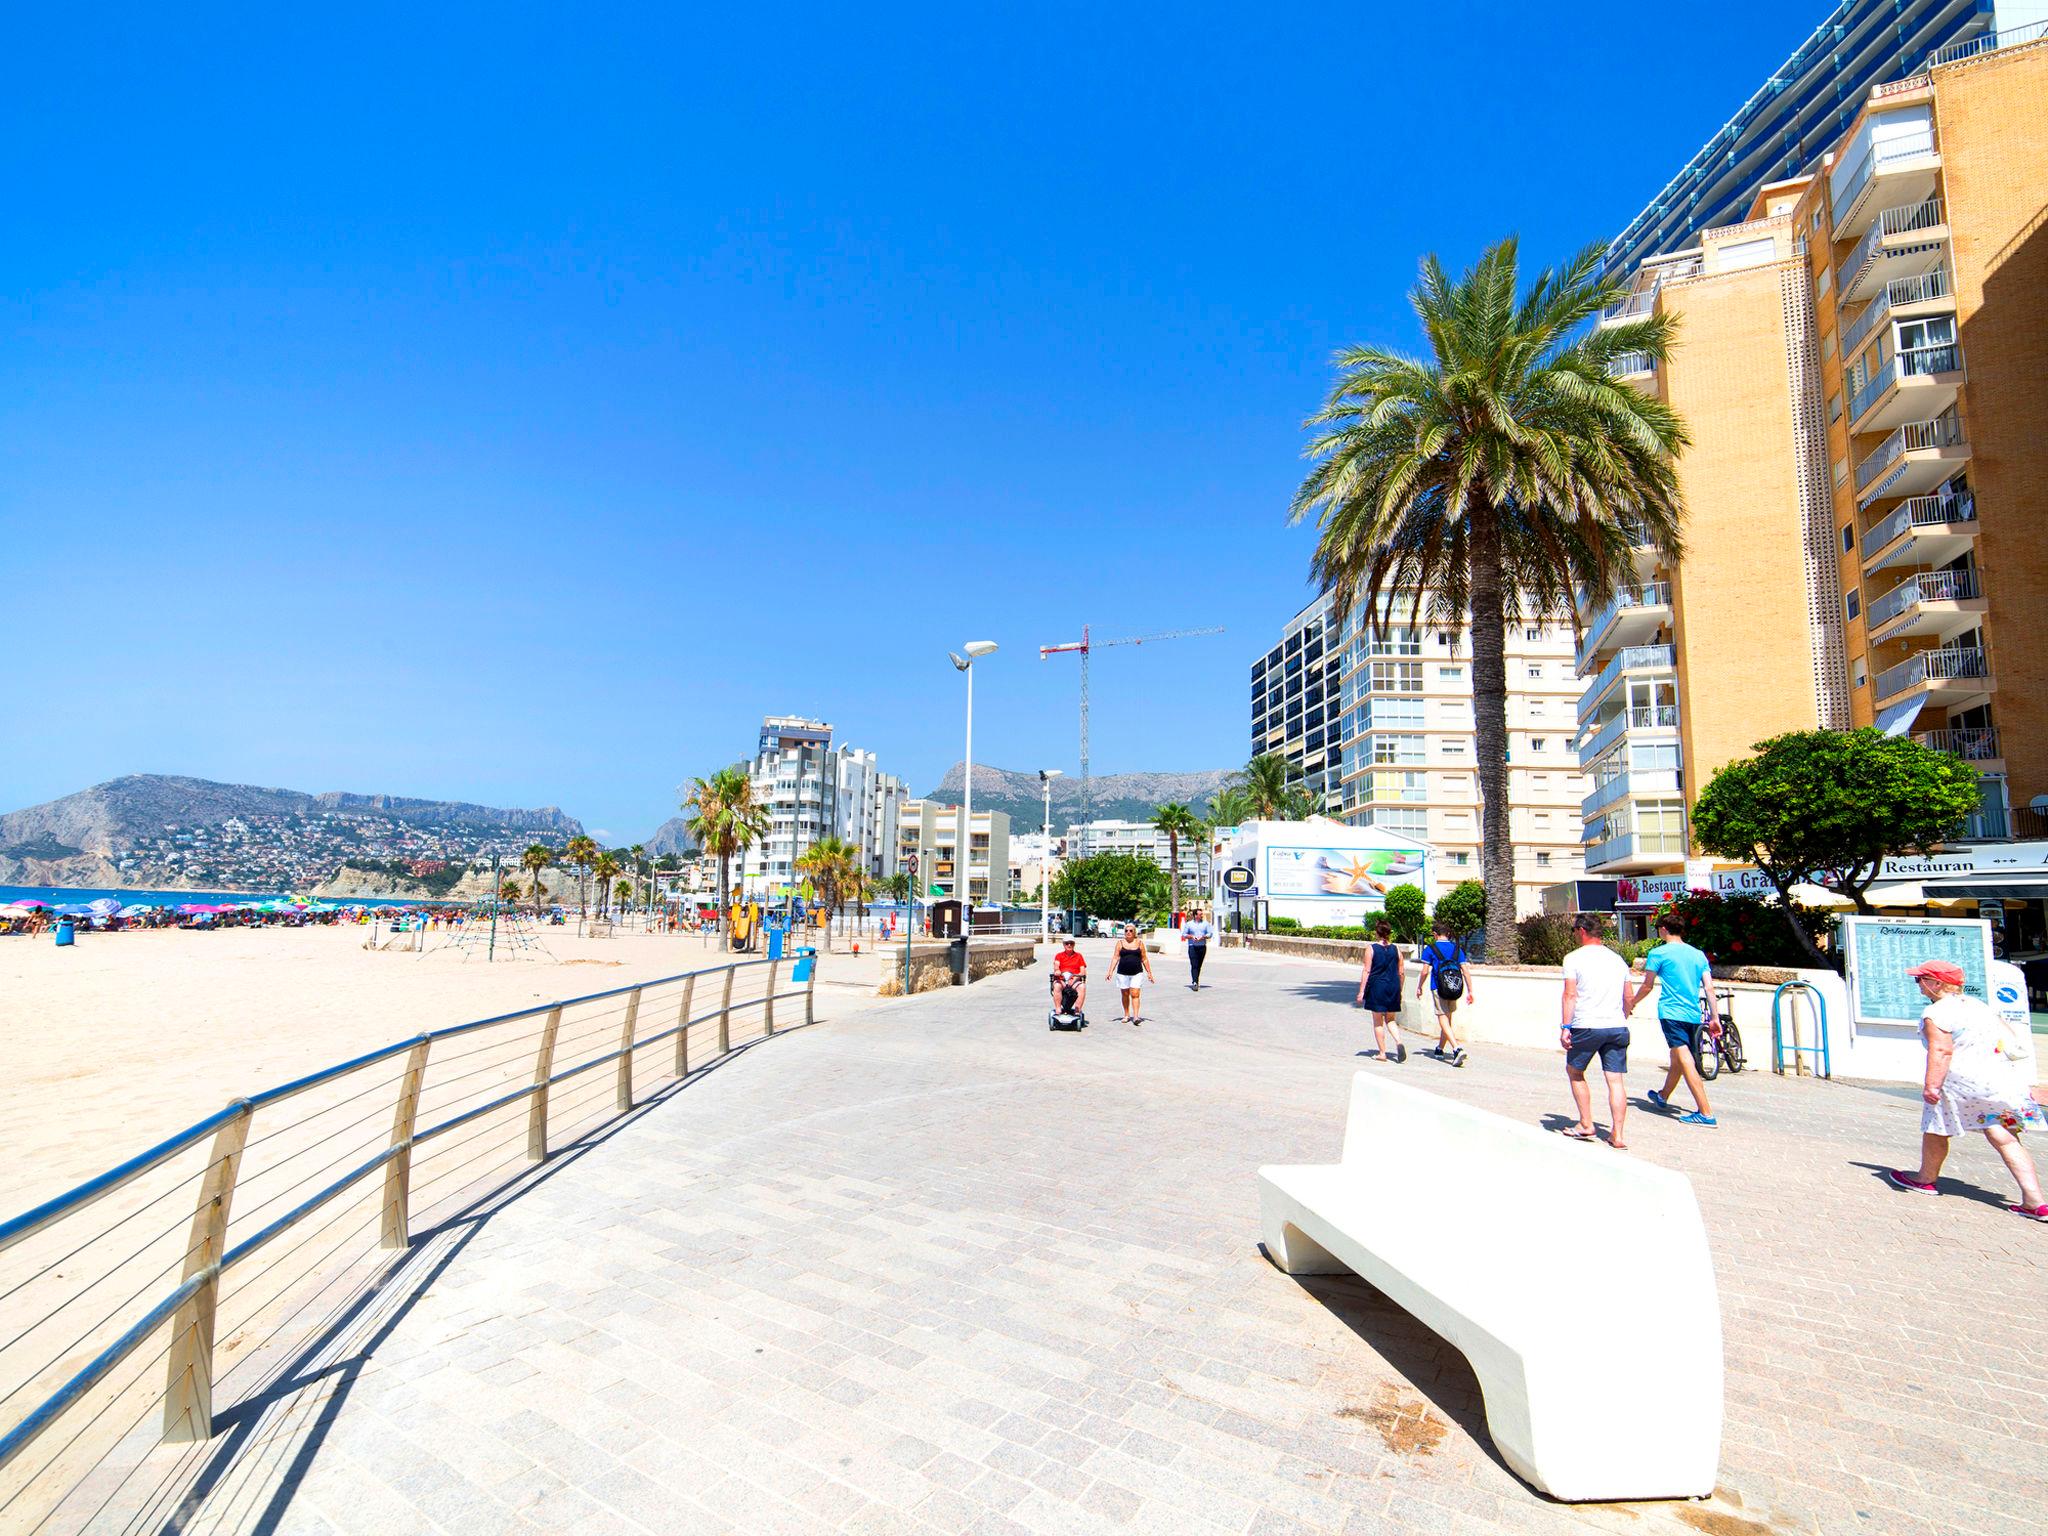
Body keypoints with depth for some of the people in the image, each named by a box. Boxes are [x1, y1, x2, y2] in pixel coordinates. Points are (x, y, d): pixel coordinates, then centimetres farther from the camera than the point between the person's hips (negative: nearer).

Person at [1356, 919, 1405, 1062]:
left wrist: (1361, 991, -3)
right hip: (1393, 987, 3)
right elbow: (1401, 972, 7)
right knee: (1390, 1020, 15)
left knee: (1378, 1022, 7)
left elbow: (1366, 971, -8)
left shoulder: (1371, 949, -6)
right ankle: (1398, 1042, -10)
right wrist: (1400, 991, 19)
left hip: (1377, 987, -3)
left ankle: (1382, 1053, 8)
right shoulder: (1396, 949, 3)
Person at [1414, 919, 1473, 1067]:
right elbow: (1466, 970, 3)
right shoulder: (1457, 948, 8)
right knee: (1449, 1018, 17)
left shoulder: (1430, 949, -3)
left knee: (1443, 1020, -6)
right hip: (1454, 989, 5)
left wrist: (1419, 987, 9)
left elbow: (1425, 972, -4)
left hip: (1438, 988, -5)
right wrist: (1470, 991, 6)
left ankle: (1457, 1049, -25)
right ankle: (1440, 1049, 29)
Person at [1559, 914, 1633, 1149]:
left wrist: (1565, 1027, -8)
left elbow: (1570, 995, -10)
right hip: (1617, 1027, 5)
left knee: (1574, 1071, 14)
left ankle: (1586, 1126, 14)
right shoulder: (1618, 959, 13)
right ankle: (1617, 1136, 2)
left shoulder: (1574, 958, -4)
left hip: (1586, 1026, -4)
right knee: (1615, 1080, 4)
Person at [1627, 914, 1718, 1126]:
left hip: (1671, 1013, -7)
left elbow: (1647, 986, 1)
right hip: (1694, 1015, 7)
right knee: (1677, 1059, 21)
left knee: (1686, 1061, -9)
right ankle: (1663, 1097, 40)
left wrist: (1630, 1004, 16)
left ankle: (1706, 1113, -16)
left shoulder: (1658, 953, -4)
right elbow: (1709, 988, 6)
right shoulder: (1698, 954, 12)